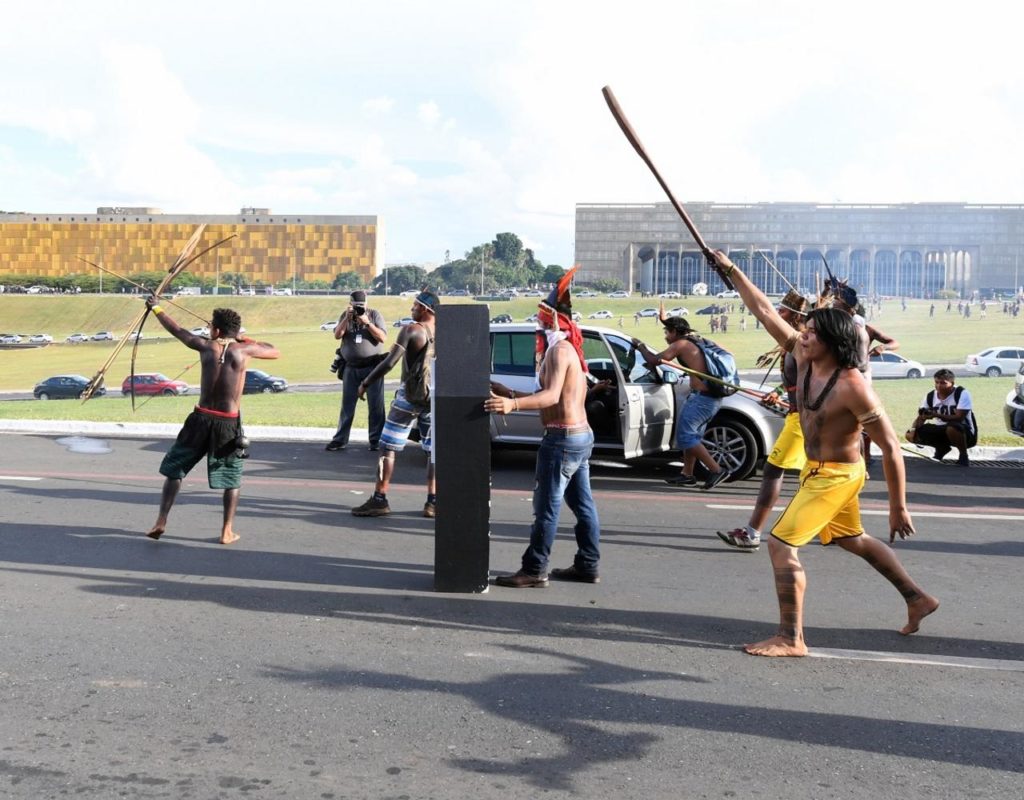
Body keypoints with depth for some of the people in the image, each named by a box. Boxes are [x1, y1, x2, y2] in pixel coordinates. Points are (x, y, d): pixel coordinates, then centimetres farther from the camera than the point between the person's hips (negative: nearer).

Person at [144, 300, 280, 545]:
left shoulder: (206, 346, 0)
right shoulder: (243, 349, -4)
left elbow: (176, 330, 16)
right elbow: (275, 352, 12)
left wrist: (156, 308, 32)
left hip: (202, 419, 1)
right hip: (229, 424, -1)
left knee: (174, 468, 15)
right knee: (232, 478, 13)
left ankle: (161, 521, 9)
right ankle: (227, 531, 11)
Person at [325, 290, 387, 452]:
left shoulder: (375, 314, -1)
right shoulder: (346, 315, 6)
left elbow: (383, 337, -9)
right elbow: (337, 335, -5)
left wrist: (367, 323, -19)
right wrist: (347, 318, -16)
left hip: (373, 367, -2)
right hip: (351, 367, 2)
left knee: (376, 405, -2)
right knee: (347, 405, 5)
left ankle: (376, 440, 4)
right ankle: (340, 440, 8)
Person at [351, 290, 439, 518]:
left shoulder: (411, 330, -10)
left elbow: (389, 362, -18)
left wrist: (365, 383, -10)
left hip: (409, 396, -5)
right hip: (434, 399, 5)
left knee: (388, 448, 2)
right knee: (433, 450, 10)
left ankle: (379, 499, 0)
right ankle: (432, 501, 6)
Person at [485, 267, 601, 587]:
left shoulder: (559, 350, -15)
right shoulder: (569, 349, 17)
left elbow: (552, 396, -29)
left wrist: (512, 404, -42)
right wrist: (510, 394, 24)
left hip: (563, 437, -11)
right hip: (581, 435, 11)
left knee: (547, 507, -6)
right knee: (582, 504, 13)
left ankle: (534, 571, -1)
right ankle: (588, 566, 20)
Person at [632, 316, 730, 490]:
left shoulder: (681, 344, -6)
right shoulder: (697, 343, 18)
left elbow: (653, 360, -6)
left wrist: (640, 345, 10)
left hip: (701, 397, -9)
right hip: (713, 398, 9)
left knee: (685, 436, -7)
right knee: (691, 436, 17)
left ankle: (717, 470, -8)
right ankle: (687, 474, 22)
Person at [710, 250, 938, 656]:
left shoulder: (852, 386, -27)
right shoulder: (804, 358, -6)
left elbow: (890, 447, -23)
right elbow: (765, 311, 2)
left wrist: (898, 508, -21)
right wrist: (732, 271, 1)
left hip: (836, 476, -9)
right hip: (817, 470, 9)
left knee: (781, 544, -12)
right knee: (853, 540, 24)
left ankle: (790, 638, -5)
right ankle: (918, 599, 41)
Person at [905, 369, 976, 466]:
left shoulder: (962, 393, -19)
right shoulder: (930, 396, -1)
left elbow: (959, 417, -28)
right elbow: (920, 418, -2)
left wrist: (936, 415, -41)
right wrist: (913, 429, -24)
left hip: (965, 432, -6)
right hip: (942, 432, 6)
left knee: (952, 427, -42)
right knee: (910, 435, -9)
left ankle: (963, 456, -14)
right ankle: (942, 448, 15)